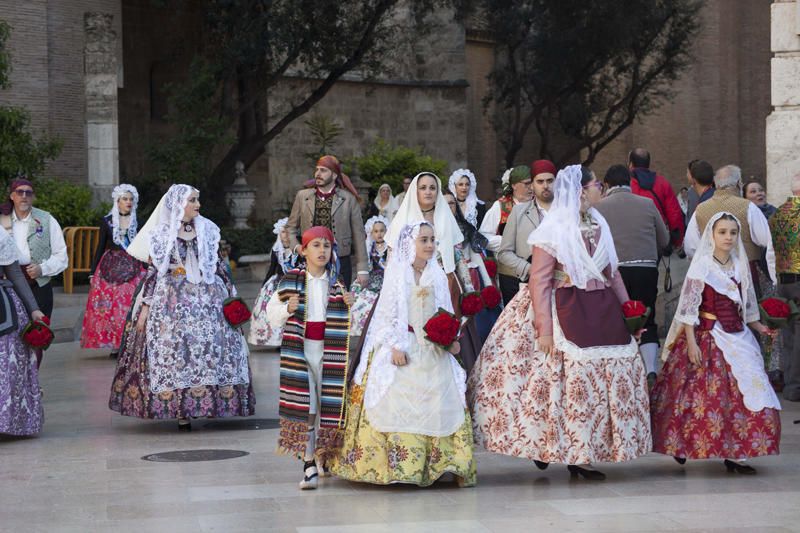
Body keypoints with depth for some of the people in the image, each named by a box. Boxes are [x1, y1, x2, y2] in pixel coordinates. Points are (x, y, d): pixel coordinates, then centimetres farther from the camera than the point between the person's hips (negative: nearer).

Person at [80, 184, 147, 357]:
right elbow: (100, 247, 7)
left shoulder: (137, 223, 8)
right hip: (110, 268, 0)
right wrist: (93, 273, 5)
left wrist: (146, 271, 7)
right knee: (109, 307, -5)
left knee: (131, 306, -9)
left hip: (133, 268, 0)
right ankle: (114, 346, 2)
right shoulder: (107, 221, 5)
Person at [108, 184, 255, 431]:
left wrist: (231, 295, 13)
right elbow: (153, 271, 1)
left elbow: (218, 265, 15)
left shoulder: (207, 231, 10)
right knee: (174, 348, -7)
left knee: (211, 345, -5)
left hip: (207, 298, 3)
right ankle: (180, 410, -3)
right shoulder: (162, 234, 2)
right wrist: (145, 307, -3)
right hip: (172, 301, -3)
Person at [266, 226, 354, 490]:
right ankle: (309, 464, -6)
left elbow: (349, 323, 16)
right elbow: (273, 315, 7)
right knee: (303, 405, -8)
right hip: (300, 349, -2)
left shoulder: (338, 283, 9)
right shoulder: (291, 281, 4)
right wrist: (288, 309, -13)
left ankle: (325, 457, 22)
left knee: (329, 403, 3)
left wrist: (351, 306, -4)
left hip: (330, 350, 2)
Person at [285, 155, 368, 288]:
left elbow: (358, 235, 3)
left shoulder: (349, 199, 2)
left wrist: (362, 270, 0)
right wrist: (295, 246, -3)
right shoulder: (302, 196, 9)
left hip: (340, 263, -2)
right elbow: (291, 227, 17)